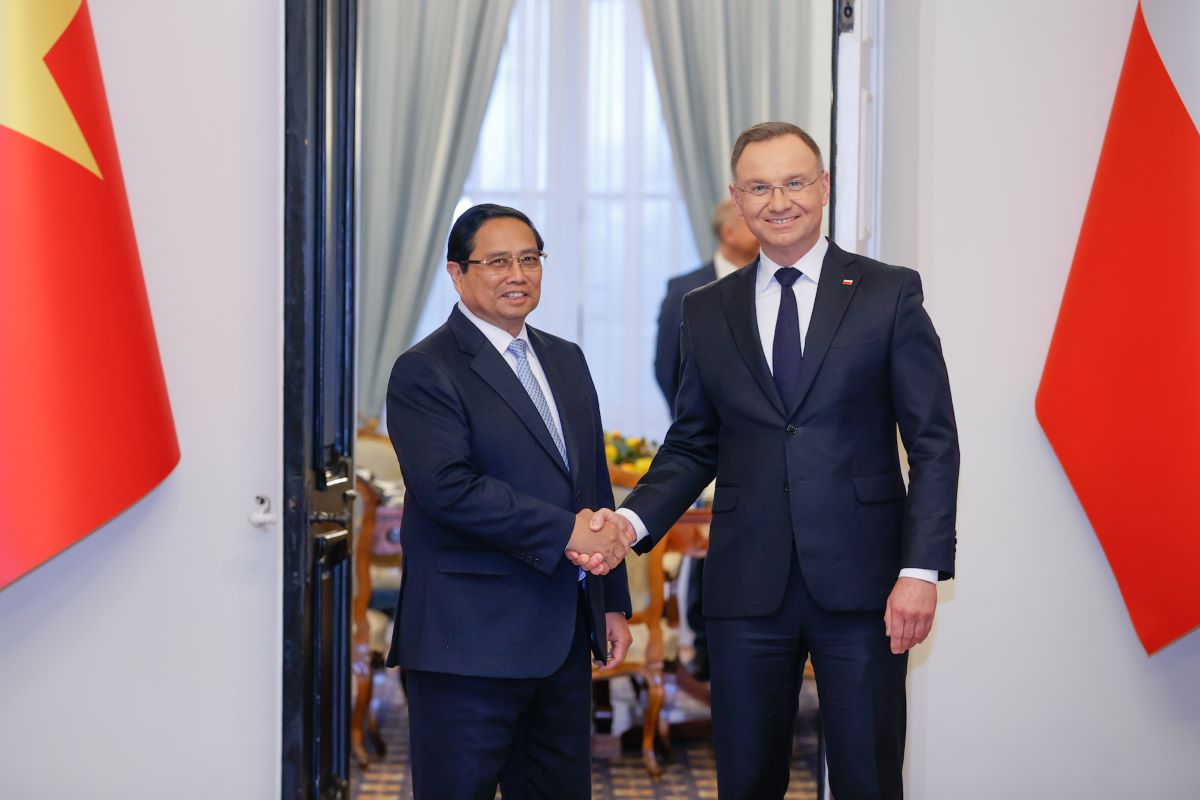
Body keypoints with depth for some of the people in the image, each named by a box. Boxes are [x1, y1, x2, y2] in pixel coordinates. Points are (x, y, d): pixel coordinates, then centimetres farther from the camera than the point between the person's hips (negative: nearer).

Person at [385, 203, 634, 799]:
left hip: (563, 638, 7)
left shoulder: (566, 360, 16)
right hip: (469, 642, -7)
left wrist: (613, 602, 15)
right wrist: (565, 531, -20)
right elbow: (450, 488, -20)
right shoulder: (425, 372, -8)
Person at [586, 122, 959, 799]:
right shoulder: (707, 312, 11)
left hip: (860, 585, -2)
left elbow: (934, 443, -1)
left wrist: (921, 569, -10)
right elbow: (692, 446, 14)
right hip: (748, 586, 3)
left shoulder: (890, 293, 2)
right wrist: (631, 522, -4)